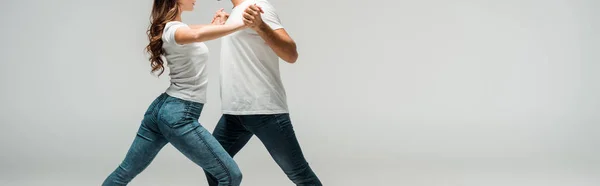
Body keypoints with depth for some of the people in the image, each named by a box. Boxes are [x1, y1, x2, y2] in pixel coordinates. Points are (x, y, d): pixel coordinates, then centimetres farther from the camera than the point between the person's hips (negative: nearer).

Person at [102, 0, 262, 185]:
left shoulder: (170, 26, 11)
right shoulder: (173, 29, -17)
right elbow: (197, 35, -42)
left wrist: (214, 25, 32)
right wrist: (242, 24, -42)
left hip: (161, 107, 10)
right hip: (179, 115, -10)